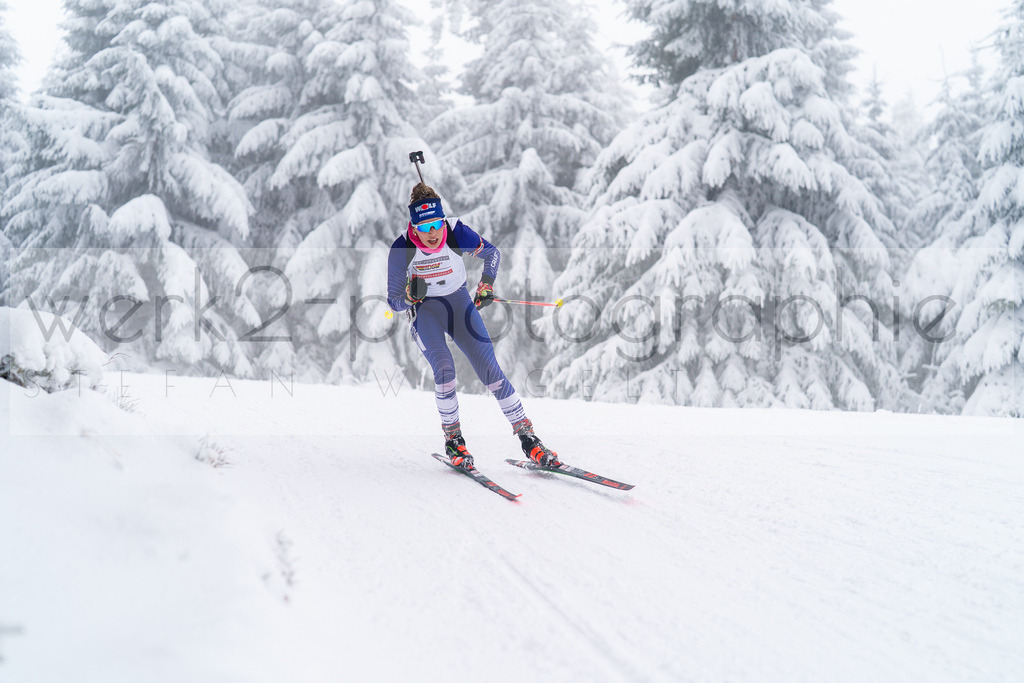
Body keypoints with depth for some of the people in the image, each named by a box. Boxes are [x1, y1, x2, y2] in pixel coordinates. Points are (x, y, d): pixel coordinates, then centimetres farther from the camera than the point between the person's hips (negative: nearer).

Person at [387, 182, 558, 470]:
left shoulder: (458, 233, -20)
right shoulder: (402, 249, -21)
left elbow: (492, 252, 3)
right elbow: (393, 302, -11)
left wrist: (486, 284, -7)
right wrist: (410, 296, -31)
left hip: (460, 302, 1)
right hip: (425, 309, -1)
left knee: (490, 370, -11)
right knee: (444, 369, -25)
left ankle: (527, 437, -4)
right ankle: (453, 441, -7)